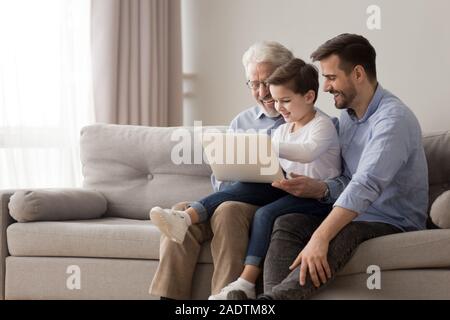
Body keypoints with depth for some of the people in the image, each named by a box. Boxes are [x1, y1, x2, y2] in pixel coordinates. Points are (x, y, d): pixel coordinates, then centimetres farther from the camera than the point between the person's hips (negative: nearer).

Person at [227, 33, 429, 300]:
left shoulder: (393, 118, -18)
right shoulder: (347, 115, 11)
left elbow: (365, 185, -30)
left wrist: (320, 238, -39)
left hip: (394, 222, -8)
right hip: (353, 215, 8)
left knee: (338, 235, -37)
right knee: (287, 224, -16)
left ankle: (272, 300, -47)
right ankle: (275, 297, -38)